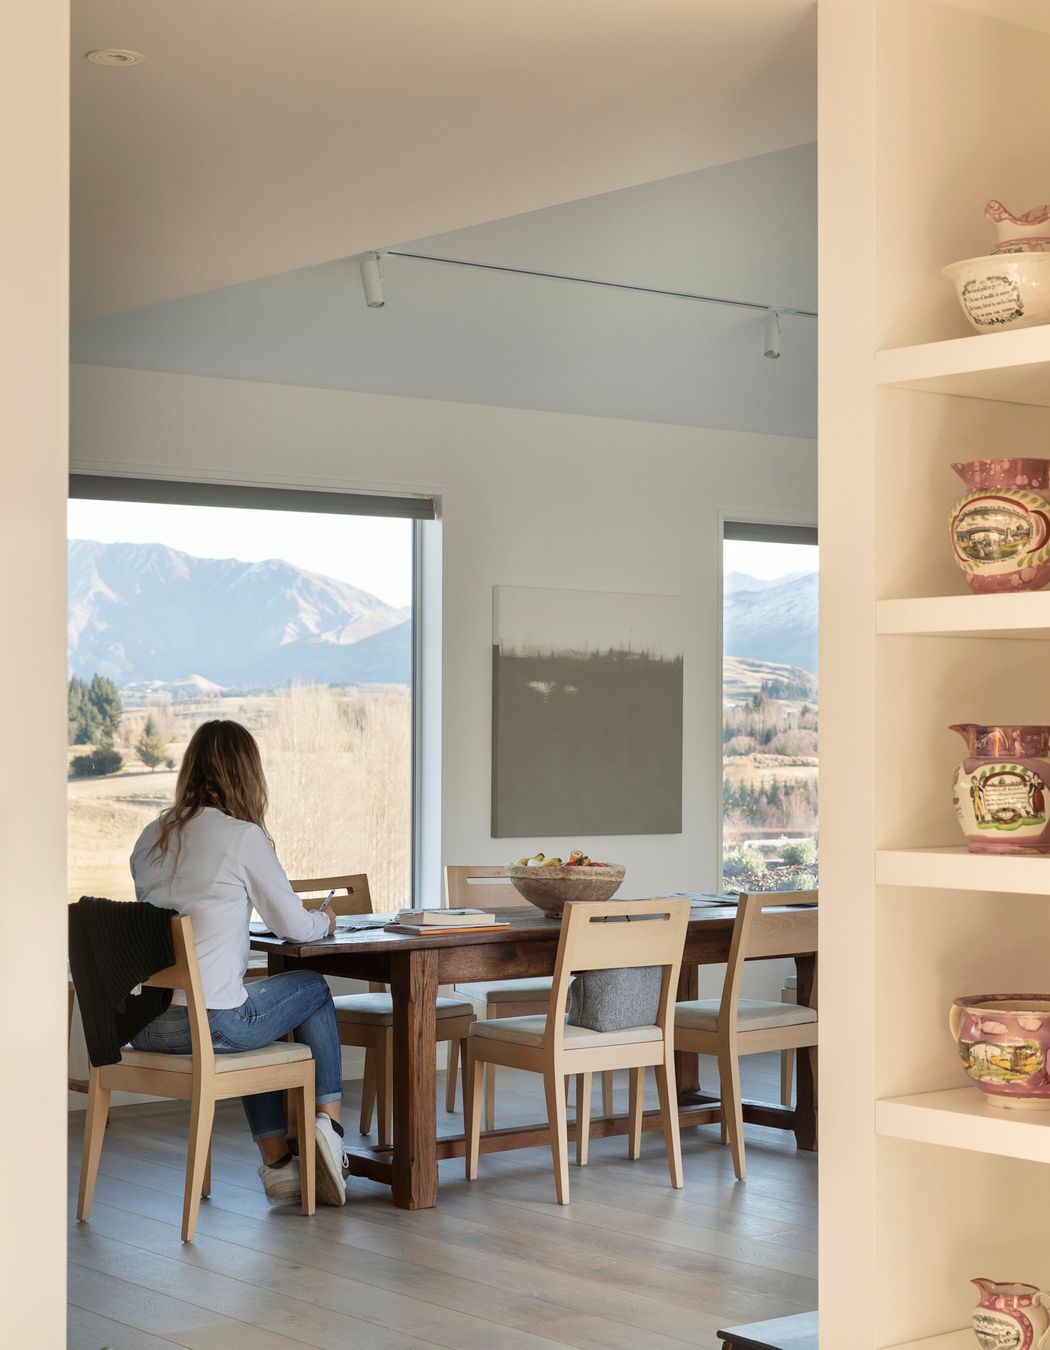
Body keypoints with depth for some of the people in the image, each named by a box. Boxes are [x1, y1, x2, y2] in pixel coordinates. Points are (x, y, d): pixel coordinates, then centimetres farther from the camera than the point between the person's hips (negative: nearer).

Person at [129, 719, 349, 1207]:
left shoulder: (151, 837, 10)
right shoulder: (244, 838, -8)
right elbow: (293, 925, 1)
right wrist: (324, 921, 24)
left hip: (144, 1026, 6)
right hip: (210, 1023, -6)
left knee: (251, 1020, 33)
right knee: (313, 989, 21)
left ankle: (278, 1166, 31)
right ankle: (329, 1121, 15)